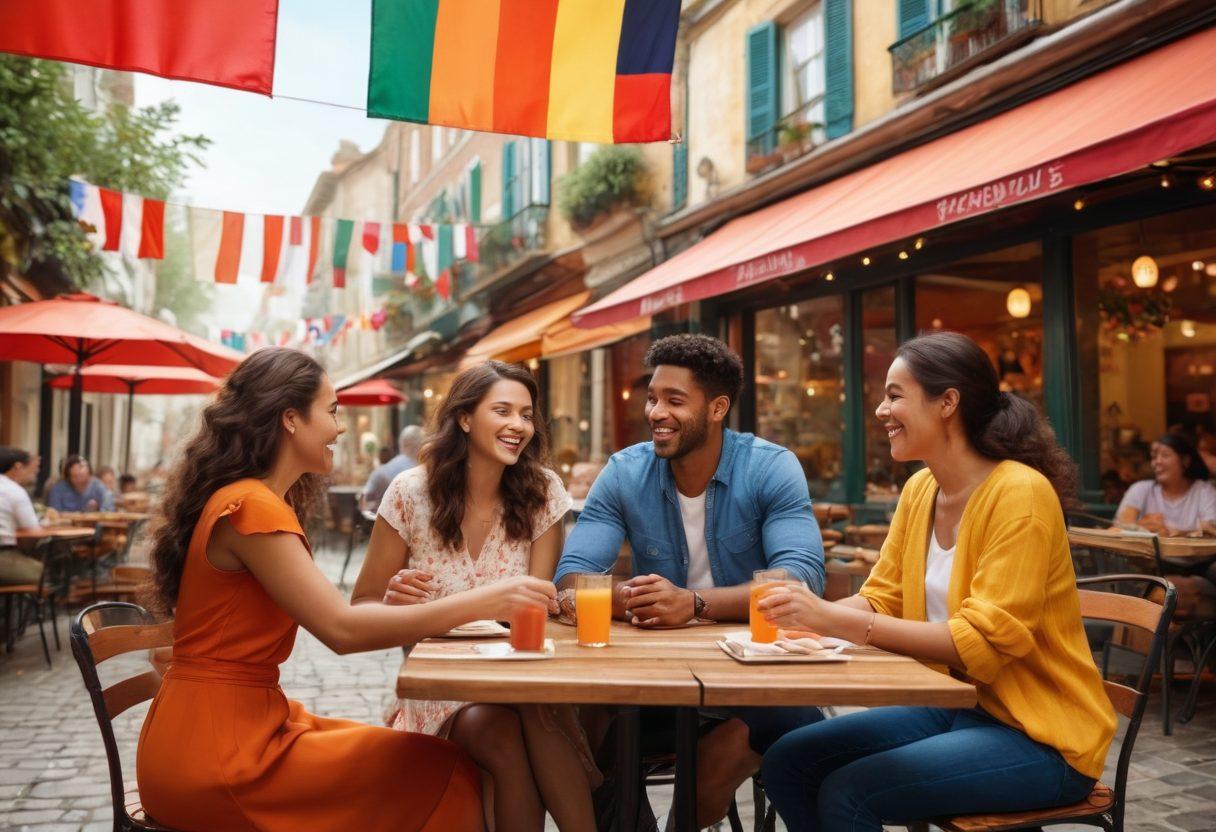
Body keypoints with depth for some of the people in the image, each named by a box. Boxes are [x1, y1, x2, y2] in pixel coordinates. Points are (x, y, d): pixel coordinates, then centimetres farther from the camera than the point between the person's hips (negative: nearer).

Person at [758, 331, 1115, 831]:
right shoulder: (919, 490, 4)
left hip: (1038, 734, -7)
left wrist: (836, 621, -30)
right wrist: (811, 614, -15)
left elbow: (984, 642, -25)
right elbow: (880, 599, 7)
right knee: (787, 761, -5)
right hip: (954, 708, 7)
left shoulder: (1019, 492, -19)